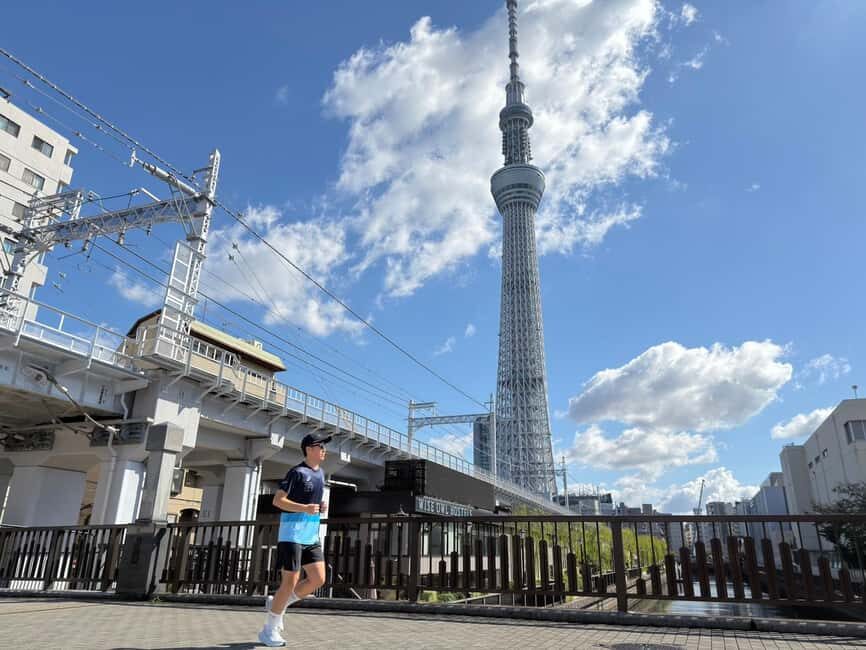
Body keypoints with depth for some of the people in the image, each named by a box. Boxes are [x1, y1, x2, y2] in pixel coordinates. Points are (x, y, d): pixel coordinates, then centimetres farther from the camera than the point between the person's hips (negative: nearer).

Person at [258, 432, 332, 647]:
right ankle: (269, 630, 13)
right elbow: (277, 500, -14)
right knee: (290, 582, -4)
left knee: (318, 579, 1)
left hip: (312, 535, 8)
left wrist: (321, 508, 5)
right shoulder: (297, 472, -12)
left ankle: (278, 604, 20)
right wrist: (304, 508, -26)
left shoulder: (321, 473, 13)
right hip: (293, 533, -8)